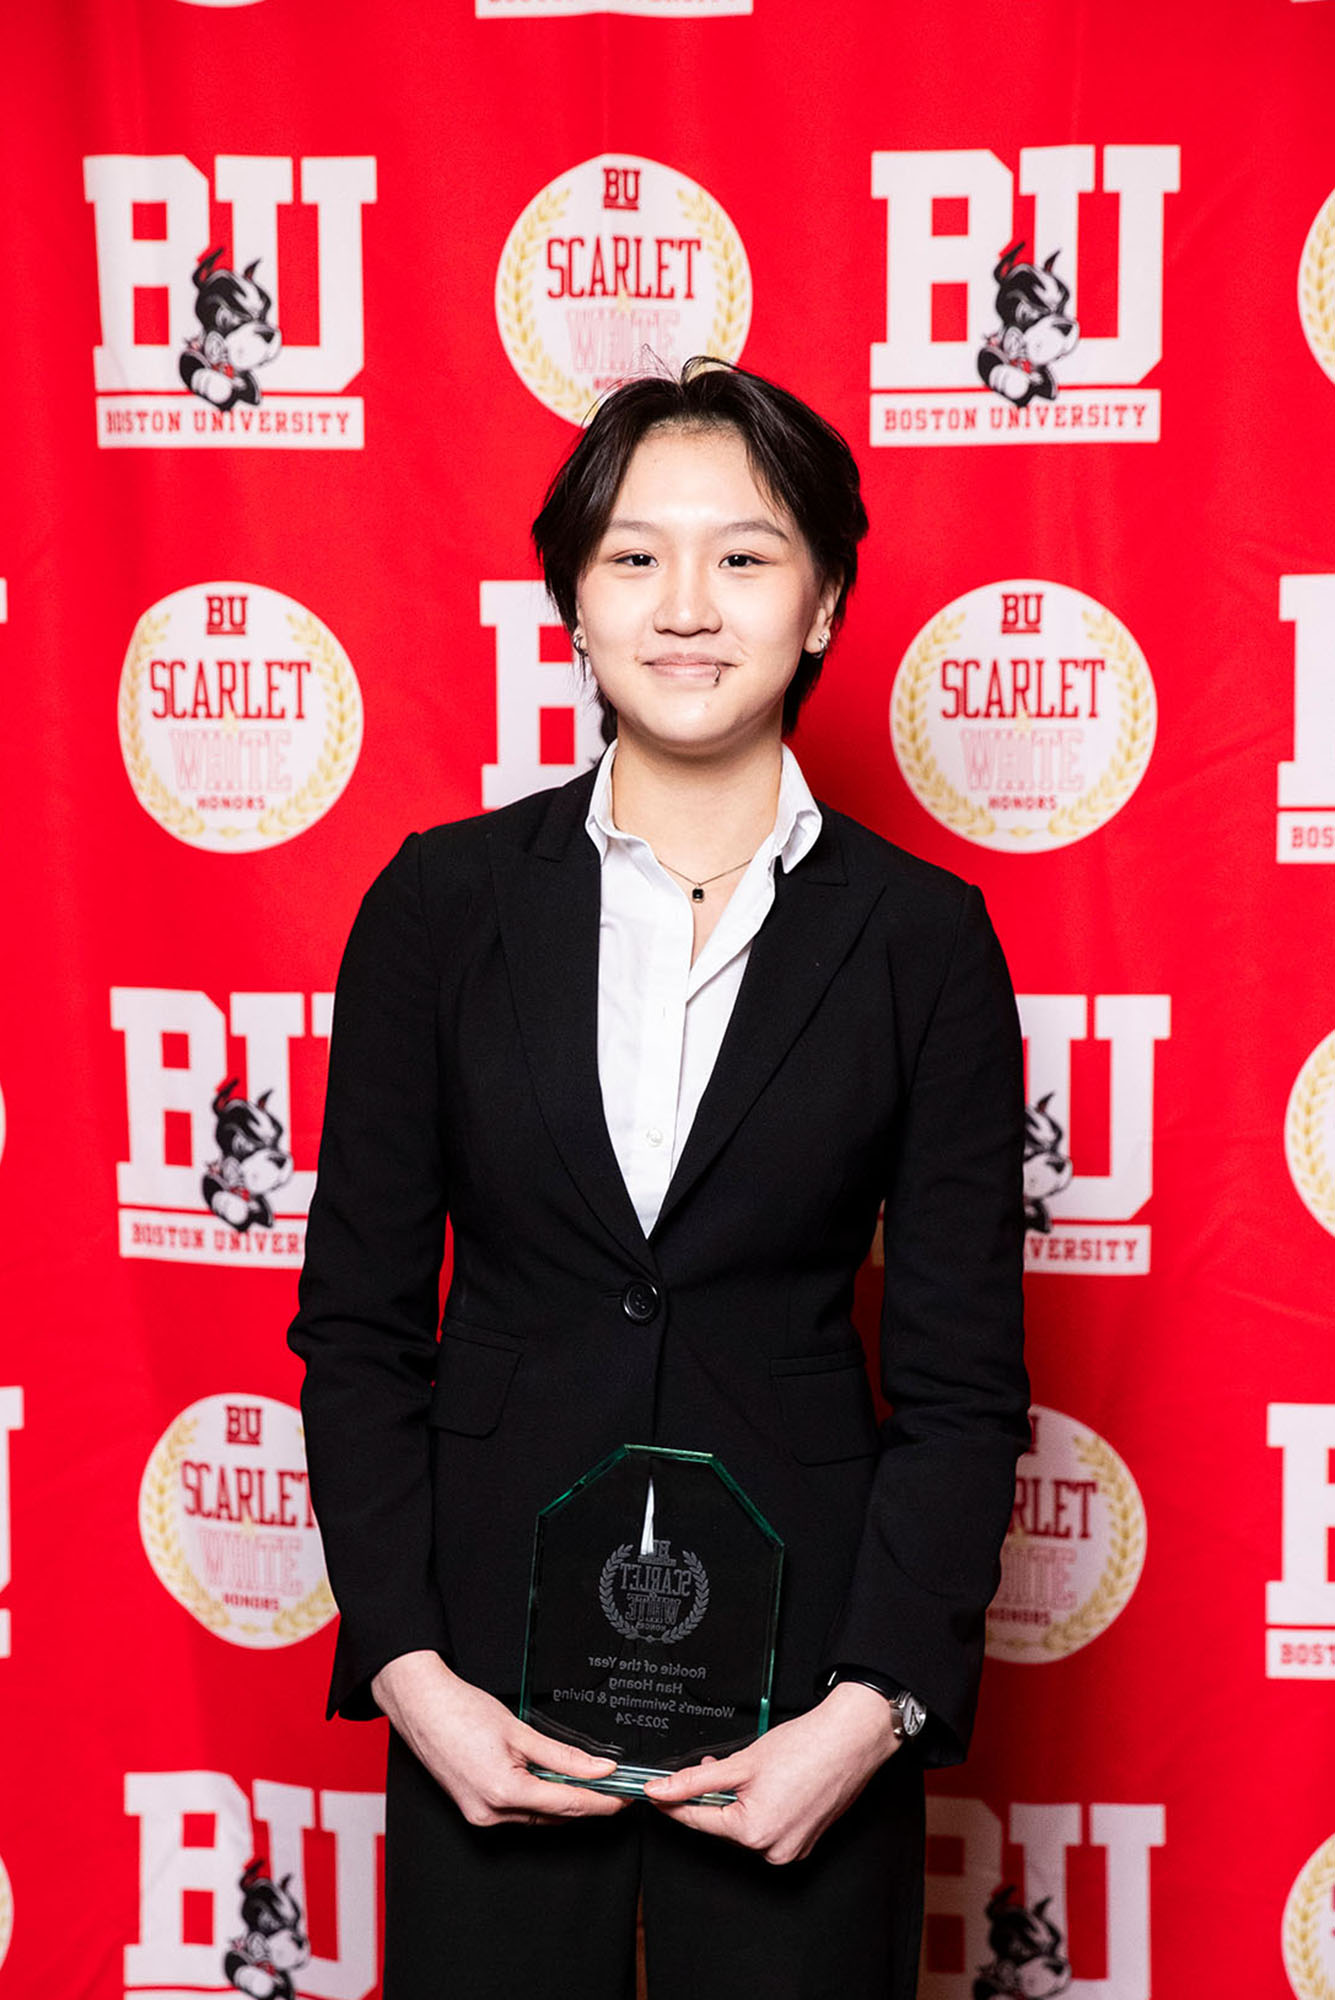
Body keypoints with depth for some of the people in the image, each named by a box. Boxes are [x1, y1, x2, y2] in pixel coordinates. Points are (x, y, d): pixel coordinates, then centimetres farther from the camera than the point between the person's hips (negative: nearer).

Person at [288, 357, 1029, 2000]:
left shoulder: (924, 939, -3)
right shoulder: (444, 901, -1)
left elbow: (963, 1382, -2)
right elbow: (355, 1320, 1)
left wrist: (876, 1705, -10)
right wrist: (406, 1667, -7)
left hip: (802, 1671, 0)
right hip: (489, 1659, 1)